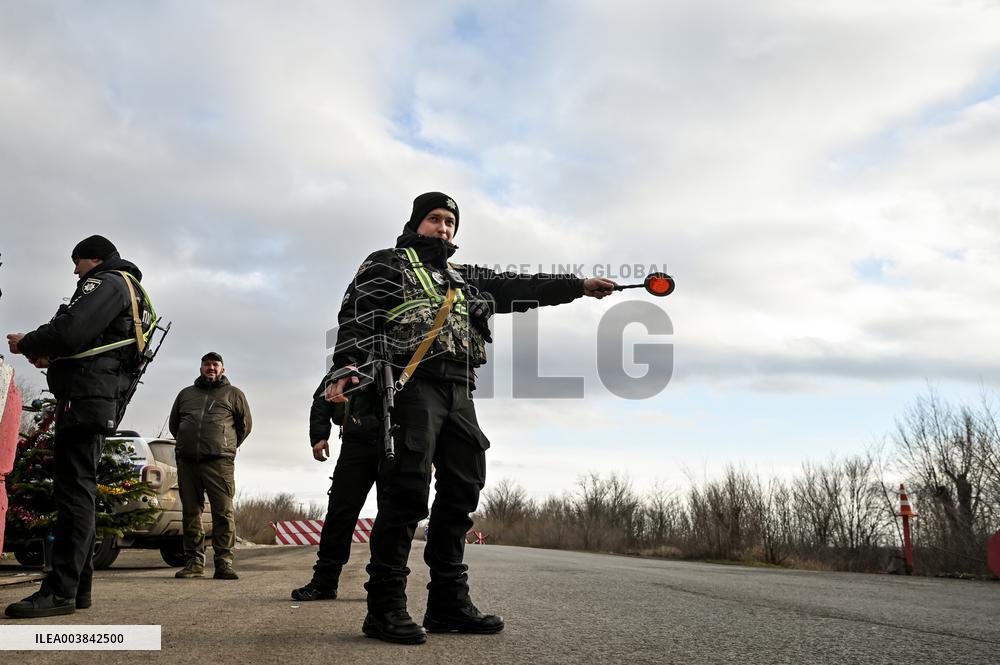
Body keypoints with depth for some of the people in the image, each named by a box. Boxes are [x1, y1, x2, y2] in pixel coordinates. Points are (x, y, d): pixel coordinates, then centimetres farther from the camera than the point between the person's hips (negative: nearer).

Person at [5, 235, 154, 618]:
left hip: (85, 396, -11)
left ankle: (60, 591, -14)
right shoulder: (131, 293, 29)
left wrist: (27, 345, 0)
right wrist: (51, 359, 15)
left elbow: (69, 331, -17)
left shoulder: (107, 282, -2)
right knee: (78, 490, 10)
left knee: (73, 489, -13)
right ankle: (78, 587, 13)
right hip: (102, 399, 11)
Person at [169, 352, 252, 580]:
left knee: (224, 511, -10)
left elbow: (246, 424, 15)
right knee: (190, 512, 5)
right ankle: (194, 561, 12)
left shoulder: (233, 394, 14)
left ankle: (224, 562, -8)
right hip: (186, 461, 4)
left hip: (219, 461, -3)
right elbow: (173, 423, 28)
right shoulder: (186, 394, 22)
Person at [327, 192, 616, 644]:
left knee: (461, 491, 3)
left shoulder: (464, 279, 29)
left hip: (458, 392, 7)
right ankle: (385, 607, -7)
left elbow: (517, 288, 22)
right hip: (413, 385, -6)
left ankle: (449, 603, 10)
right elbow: (357, 313, -2)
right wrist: (345, 364, -21)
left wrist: (578, 286, 14)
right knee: (407, 491, -13)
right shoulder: (387, 264, 12)